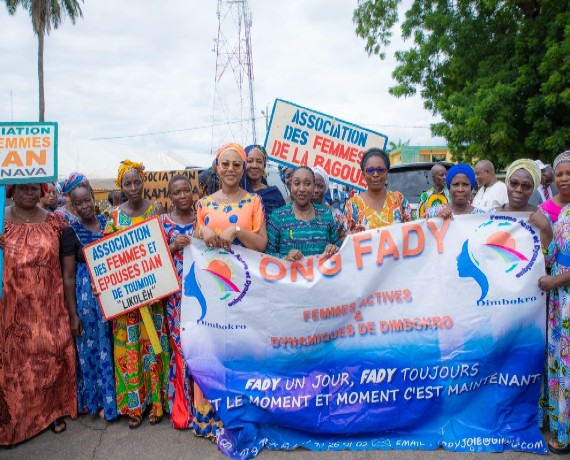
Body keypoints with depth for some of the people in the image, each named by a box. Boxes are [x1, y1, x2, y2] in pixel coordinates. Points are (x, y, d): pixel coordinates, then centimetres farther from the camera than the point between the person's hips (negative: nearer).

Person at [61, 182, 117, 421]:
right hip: (87, 296, -3)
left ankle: (112, 397, 27)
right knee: (92, 347, 8)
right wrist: (73, 312, -7)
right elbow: (68, 276, -5)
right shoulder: (71, 232, -5)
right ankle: (98, 399, 24)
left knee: (112, 345, 10)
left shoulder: (108, 223, 4)